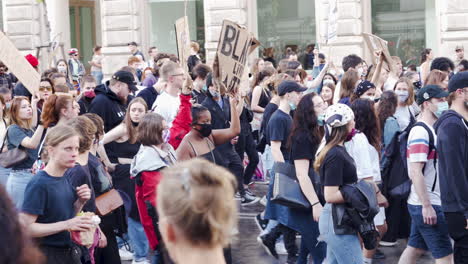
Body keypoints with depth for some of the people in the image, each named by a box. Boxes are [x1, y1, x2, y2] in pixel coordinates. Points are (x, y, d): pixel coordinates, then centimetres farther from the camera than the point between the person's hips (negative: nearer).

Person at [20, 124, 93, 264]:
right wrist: (66, 225, -26)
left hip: (69, 252, 7)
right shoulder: (39, 184, -18)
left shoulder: (64, 179, 4)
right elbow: (26, 228, -22)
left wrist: (80, 202, -3)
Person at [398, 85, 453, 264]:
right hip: (427, 204, -9)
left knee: (414, 248, 14)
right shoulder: (420, 132, -17)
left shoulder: (432, 130, 14)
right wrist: (427, 206, -23)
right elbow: (416, 172, -22)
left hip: (427, 203, 9)